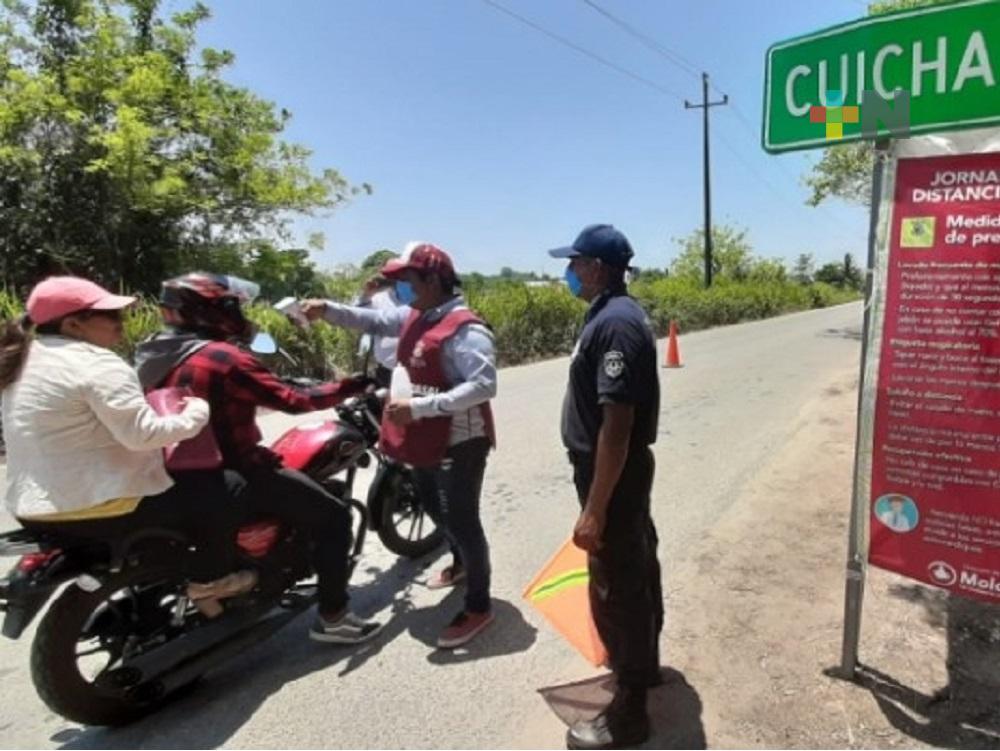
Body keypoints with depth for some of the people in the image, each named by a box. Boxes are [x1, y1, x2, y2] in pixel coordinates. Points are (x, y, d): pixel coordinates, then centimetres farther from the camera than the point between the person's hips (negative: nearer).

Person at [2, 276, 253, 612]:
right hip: (98, 507, -10)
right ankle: (212, 580, 14)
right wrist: (195, 413, -14)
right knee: (215, 490, 1)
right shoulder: (97, 364, -19)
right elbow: (142, 433, -28)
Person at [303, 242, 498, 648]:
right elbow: (372, 320, 16)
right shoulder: (415, 316, 6)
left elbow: (484, 385, -32)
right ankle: (461, 564, 51)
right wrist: (328, 309, -1)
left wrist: (419, 407, -35)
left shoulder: (464, 329, -24)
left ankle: (479, 606, 16)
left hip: (458, 443, -10)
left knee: (461, 520, -1)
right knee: (436, 508, 26)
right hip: (427, 440, 10)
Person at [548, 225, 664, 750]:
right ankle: (644, 664, 45)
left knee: (614, 588, 2)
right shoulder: (616, 314, 8)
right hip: (625, 470, 11)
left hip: (612, 474, -10)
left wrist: (593, 509, -26)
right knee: (637, 569, 23)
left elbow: (616, 424, -29)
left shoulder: (614, 324, -25)